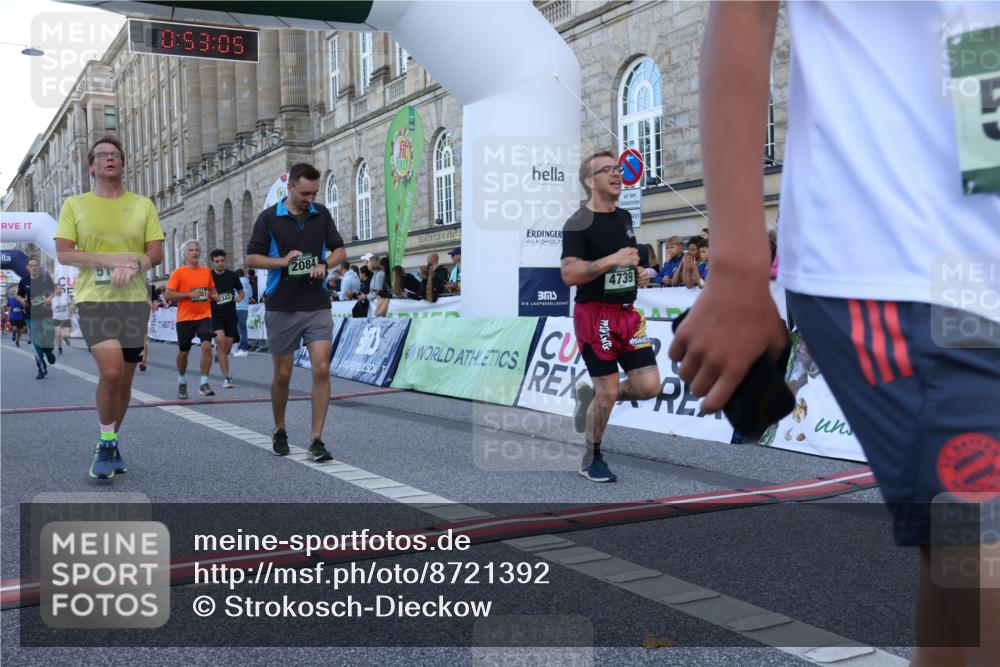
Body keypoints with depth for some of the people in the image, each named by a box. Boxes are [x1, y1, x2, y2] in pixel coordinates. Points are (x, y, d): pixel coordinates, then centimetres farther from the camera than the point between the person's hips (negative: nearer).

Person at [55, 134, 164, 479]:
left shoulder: (143, 205, 10)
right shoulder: (74, 205, 5)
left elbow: (156, 253, 5)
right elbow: (63, 254, -3)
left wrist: (132, 265, -17)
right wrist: (111, 259, -16)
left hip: (134, 299, 3)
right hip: (93, 299, -3)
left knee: (124, 379, 7)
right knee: (111, 371, -19)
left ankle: (111, 443, 25)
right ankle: (106, 444, 0)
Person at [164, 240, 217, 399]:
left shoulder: (206, 271, 9)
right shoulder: (178, 272, -4)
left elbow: (212, 289, 24)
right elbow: (168, 295, -9)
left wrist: (214, 295, 1)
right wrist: (189, 294, -18)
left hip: (204, 315, 2)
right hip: (185, 317, -2)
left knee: (207, 346, -18)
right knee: (183, 352, 9)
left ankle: (204, 383, -11)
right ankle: (182, 382, 32)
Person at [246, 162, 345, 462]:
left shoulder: (321, 214, 6)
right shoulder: (269, 217, -1)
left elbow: (340, 251, 12)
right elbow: (251, 258, 1)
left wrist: (326, 264, -9)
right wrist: (282, 261, -15)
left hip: (317, 306, 1)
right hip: (281, 308, -1)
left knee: (321, 369, -11)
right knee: (282, 374, 7)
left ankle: (316, 440, -5)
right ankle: (279, 431, 30)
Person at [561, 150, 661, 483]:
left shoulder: (625, 217, 13)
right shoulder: (578, 224, -11)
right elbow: (569, 275, -21)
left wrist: (639, 274, 10)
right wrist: (613, 260, -26)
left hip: (627, 311, 7)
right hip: (595, 314, -7)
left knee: (649, 386, -1)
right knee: (608, 393, -3)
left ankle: (589, 396, 24)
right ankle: (591, 460, 19)